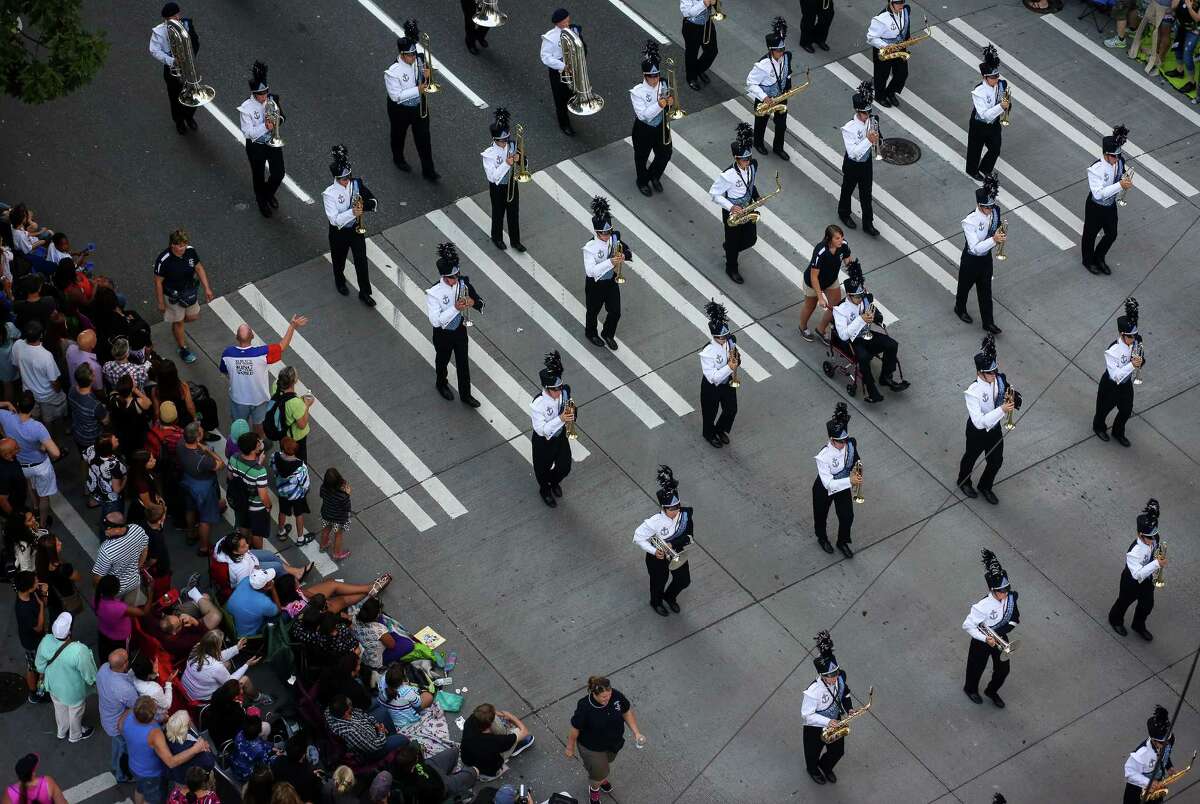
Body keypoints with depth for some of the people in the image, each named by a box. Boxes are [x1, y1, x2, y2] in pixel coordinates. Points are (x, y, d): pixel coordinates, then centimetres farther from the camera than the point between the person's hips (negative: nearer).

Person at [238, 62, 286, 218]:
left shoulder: (273, 99, -11)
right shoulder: (246, 108, -23)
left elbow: (282, 116, 5)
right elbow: (247, 132, -23)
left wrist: (277, 119, -18)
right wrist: (264, 126, -34)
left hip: (273, 142, 4)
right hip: (256, 146, -4)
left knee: (279, 173, 11)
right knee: (259, 176, 15)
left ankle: (269, 194, 44)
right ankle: (262, 202, 41)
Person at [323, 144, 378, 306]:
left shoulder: (357, 183, -13)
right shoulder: (330, 193, -25)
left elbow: (375, 201, -7)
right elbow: (334, 219, -29)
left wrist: (364, 206, -29)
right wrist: (352, 212, -41)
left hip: (356, 229, 2)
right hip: (339, 232, -2)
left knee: (361, 261, 7)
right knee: (339, 259, 22)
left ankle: (364, 293, 25)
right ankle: (340, 282, 52)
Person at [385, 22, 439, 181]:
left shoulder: (419, 61, -12)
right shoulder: (392, 72, -29)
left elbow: (427, 84, 3)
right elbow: (396, 95, -28)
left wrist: (427, 76, -22)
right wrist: (417, 90, -31)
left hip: (419, 107, 4)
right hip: (400, 110, -4)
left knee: (423, 138, 9)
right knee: (399, 135, 22)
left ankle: (428, 171, 20)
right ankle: (398, 159, 50)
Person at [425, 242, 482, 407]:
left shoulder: (463, 283, -16)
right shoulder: (433, 293, -29)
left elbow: (481, 304, -6)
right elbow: (435, 320, -30)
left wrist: (473, 302, -30)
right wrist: (455, 308, -36)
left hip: (460, 330, 3)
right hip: (443, 334, -3)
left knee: (463, 363, 16)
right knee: (442, 360, 23)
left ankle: (465, 395, 36)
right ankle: (441, 384, 53)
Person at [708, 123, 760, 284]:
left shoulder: (753, 165, -14)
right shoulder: (728, 175, -33)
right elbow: (714, 194, -22)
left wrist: (756, 197, -4)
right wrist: (730, 207, -29)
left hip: (748, 209, 6)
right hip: (732, 212, -6)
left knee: (751, 239, 18)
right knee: (733, 242, 14)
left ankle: (728, 248, 49)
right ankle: (731, 269, 41)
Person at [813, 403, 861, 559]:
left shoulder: (851, 444, -23)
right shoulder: (824, 456, -40)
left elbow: (855, 458, 1)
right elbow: (828, 483, -39)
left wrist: (857, 468, -20)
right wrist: (850, 481, -46)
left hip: (843, 487, 4)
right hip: (824, 491, -4)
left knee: (848, 517, 18)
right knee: (821, 515, 23)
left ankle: (842, 542, 48)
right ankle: (822, 538, 56)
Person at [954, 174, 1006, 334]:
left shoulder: (994, 211, -16)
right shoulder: (970, 222, -34)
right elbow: (975, 248, -33)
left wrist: (1001, 235, -17)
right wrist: (994, 239, -44)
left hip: (986, 257, 4)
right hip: (971, 259, -4)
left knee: (985, 290, 17)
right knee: (965, 285, 22)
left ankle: (988, 322, 32)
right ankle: (960, 309, 51)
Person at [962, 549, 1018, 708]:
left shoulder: (1011, 597, -20)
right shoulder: (983, 606, -36)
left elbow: (1015, 618, -3)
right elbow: (967, 625, -28)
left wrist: (1002, 631, -18)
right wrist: (985, 639, -32)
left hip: (1000, 638, 5)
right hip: (982, 641, -5)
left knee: (1003, 669, 19)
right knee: (977, 667, 20)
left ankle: (992, 691, 49)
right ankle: (971, 689, 52)